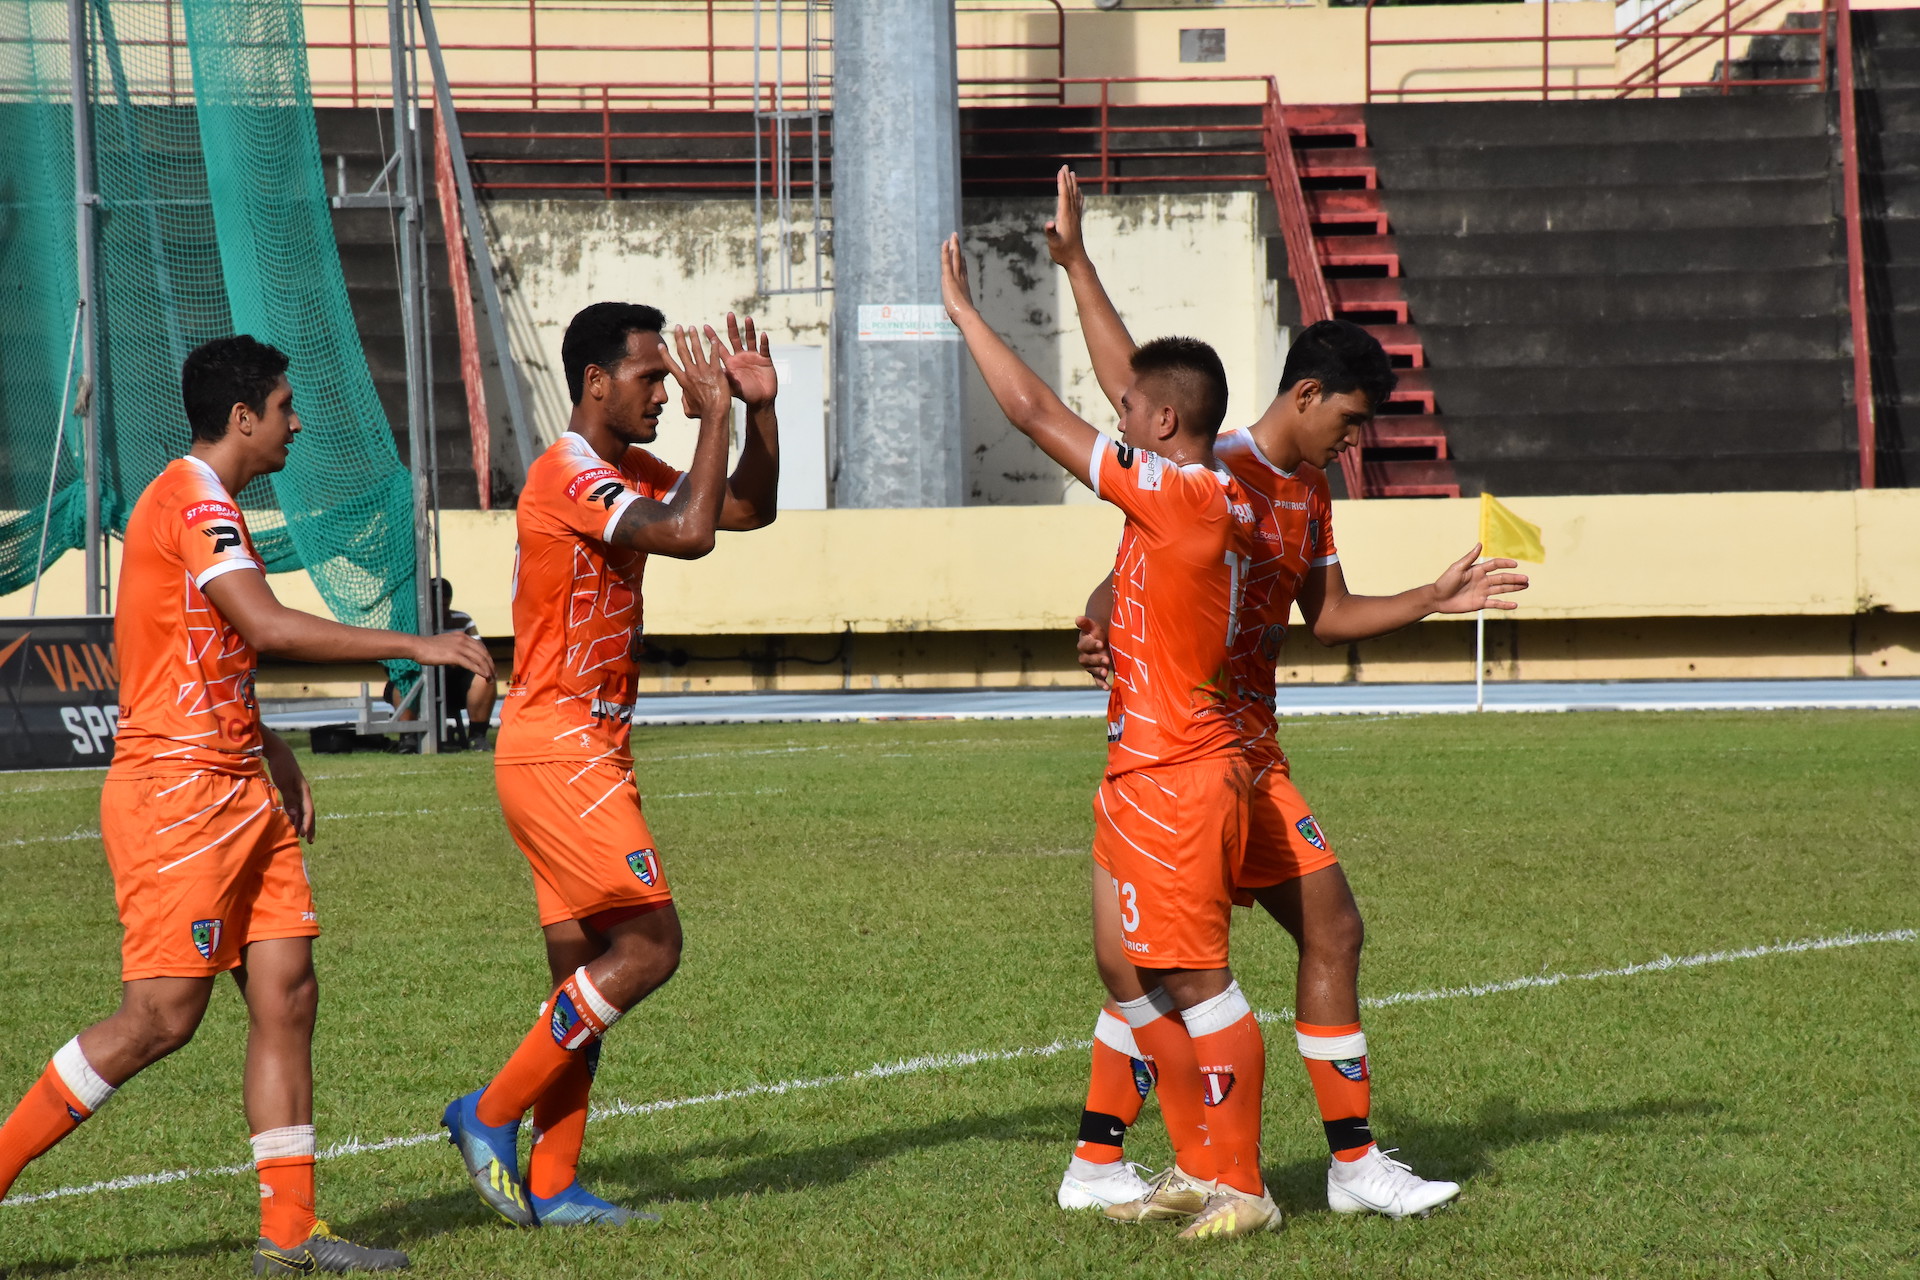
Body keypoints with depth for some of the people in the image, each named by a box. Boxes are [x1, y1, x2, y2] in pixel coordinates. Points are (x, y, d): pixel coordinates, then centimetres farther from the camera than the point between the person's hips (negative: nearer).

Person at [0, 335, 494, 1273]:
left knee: (287, 993, 3)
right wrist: (416, 646, -22)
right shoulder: (193, 501, -13)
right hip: (176, 792, -10)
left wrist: (272, 754, 18)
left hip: (238, 792, 10)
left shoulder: (208, 504, 19)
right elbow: (268, 627, -25)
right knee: (161, 1017, -10)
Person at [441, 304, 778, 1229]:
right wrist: (716, 414, -19)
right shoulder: (571, 476, -16)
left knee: (586, 972, 8)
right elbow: (690, 534, -29)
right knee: (648, 944, -11)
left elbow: (751, 510, 21)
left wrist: (759, 409, 6)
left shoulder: (628, 473, 15)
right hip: (558, 748, -10)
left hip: (583, 752, 10)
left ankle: (550, 1185, 10)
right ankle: (491, 1113, -4)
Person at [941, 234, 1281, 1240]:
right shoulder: (1210, 499, 8)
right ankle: (1202, 1174, 20)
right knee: (1143, 979, 14)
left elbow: (1037, 413, -12)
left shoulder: (1174, 495, -16)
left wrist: (964, 312, -3)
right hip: (1146, 775, 10)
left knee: (1193, 981, -6)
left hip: (1175, 781, -10)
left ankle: (1242, 1190, -1)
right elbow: (1136, 377, 23)